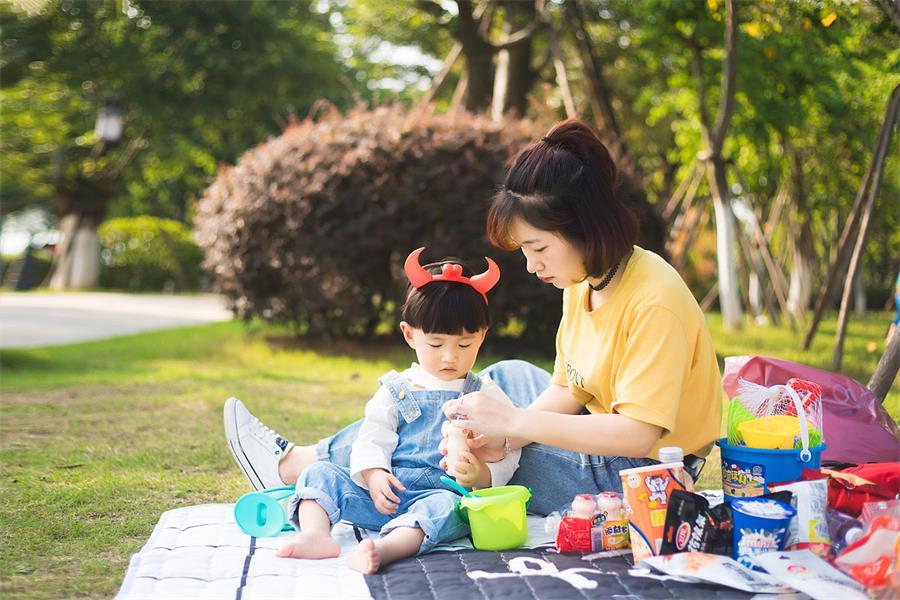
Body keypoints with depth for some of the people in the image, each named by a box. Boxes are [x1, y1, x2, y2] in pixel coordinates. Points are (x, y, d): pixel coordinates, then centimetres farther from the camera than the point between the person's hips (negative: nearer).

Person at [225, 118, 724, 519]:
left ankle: (293, 465, 14)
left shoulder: (654, 302, -26)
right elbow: (566, 390, 2)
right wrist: (506, 433, -17)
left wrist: (514, 422, -30)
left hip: (633, 482, -8)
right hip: (606, 445, 8)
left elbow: (638, 433, -31)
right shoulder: (584, 282, 2)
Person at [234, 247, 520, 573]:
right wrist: (374, 474, -17)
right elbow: (372, 439, 6)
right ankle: (316, 534, -39)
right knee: (319, 473, -11)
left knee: (446, 507, -38)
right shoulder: (396, 390, 13)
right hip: (384, 490, 4)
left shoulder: (486, 395, 8)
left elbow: (506, 455, 3)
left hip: (441, 493, -3)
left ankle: (383, 549, -63)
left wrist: (480, 474, -21)